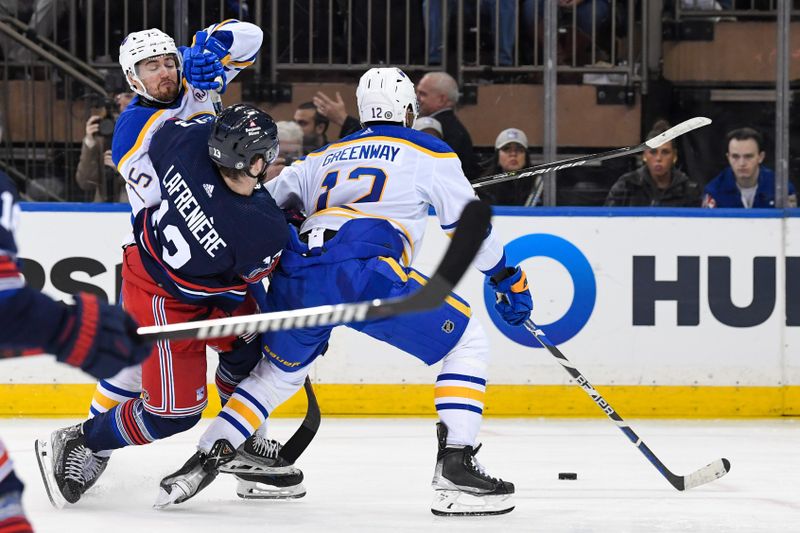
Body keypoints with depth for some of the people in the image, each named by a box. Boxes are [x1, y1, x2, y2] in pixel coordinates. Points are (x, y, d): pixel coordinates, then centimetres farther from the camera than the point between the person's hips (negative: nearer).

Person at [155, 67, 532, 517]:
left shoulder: (322, 158, 33)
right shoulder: (427, 152, 20)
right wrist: (508, 278, 30)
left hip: (296, 277, 5)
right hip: (363, 268, -5)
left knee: (278, 372, 31)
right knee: (467, 342, 8)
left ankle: (204, 462, 18)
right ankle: (455, 469, -6)